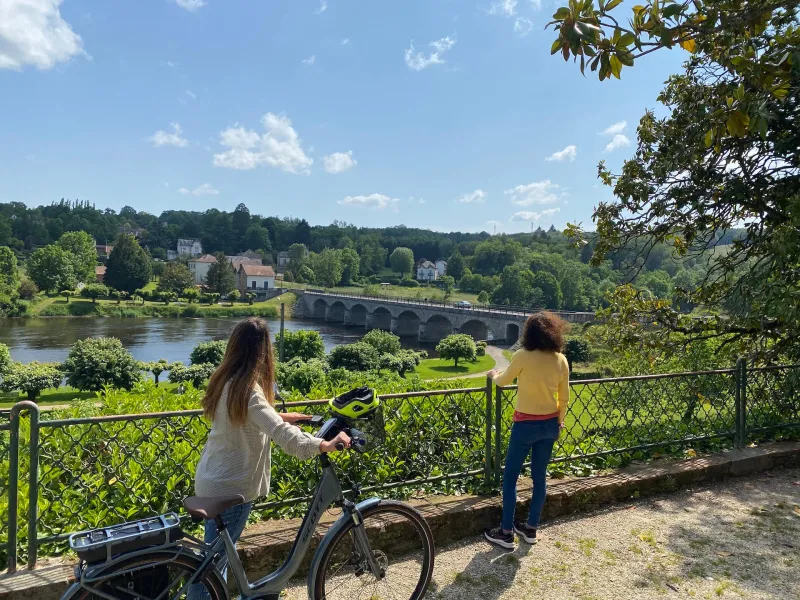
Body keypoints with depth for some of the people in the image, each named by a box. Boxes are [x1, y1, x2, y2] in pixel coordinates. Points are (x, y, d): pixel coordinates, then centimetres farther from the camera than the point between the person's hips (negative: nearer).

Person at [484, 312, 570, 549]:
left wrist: (494, 375, 24)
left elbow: (503, 381, 2)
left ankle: (506, 533, 12)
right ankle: (531, 529, 27)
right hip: (549, 424, 5)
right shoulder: (561, 360, -2)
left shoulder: (522, 356, -15)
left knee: (510, 477, 6)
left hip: (526, 424, -5)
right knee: (539, 476, 16)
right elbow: (564, 397, 6)